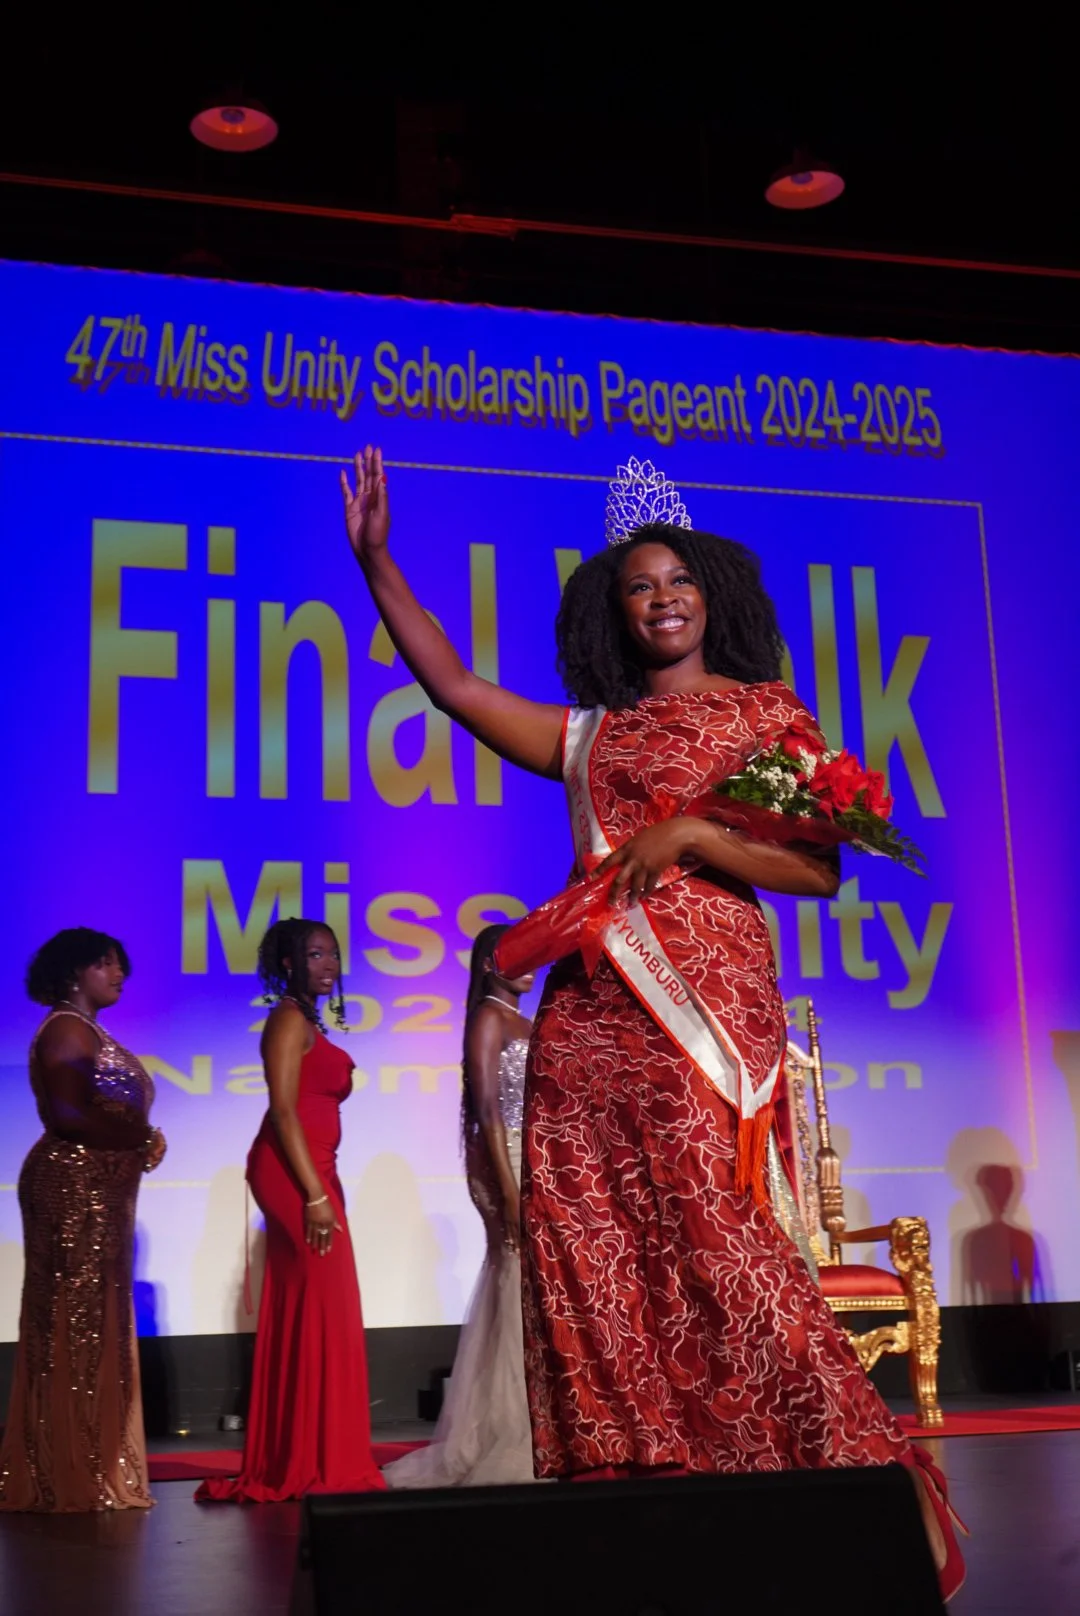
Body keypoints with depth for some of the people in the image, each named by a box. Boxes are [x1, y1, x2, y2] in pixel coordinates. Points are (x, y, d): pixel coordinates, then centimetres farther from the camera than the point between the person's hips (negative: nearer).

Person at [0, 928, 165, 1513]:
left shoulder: (90, 1032, 20)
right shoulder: (67, 1029, -9)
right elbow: (69, 1115, -20)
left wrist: (141, 1142, -2)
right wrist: (142, 1140, -11)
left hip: (97, 1191, 10)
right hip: (73, 1187, -10)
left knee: (96, 1327, 10)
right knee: (76, 1327, -7)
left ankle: (91, 1470, 15)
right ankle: (74, 1478, -3)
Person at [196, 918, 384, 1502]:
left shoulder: (306, 1021, 20)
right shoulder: (290, 1018, -8)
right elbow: (283, 1110, -16)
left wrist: (321, 1186, 14)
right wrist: (315, 1194, -21)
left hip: (303, 1173, 10)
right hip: (294, 1173, -10)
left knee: (298, 1315, 9)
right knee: (324, 1311, -8)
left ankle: (288, 1463, 14)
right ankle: (321, 1466, -4)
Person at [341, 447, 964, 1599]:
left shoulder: (766, 711, 11)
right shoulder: (591, 734, 21)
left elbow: (820, 867, 3)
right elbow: (454, 688, 17)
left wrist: (689, 832, -9)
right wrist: (375, 560, 13)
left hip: (703, 997, -4)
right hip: (588, 1012, 5)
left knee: (711, 1239, -15)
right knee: (585, 1252, -3)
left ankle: (840, 1479, -3)